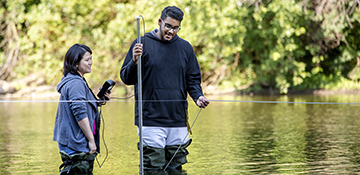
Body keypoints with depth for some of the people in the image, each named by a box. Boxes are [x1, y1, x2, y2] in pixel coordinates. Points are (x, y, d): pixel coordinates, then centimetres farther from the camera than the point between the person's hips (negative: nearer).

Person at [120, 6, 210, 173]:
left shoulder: (185, 47, 12)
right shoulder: (143, 44, 1)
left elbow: (193, 79, 18)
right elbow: (126, 78, 0)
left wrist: (198, 96, -2)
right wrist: (134, 62, -20)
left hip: (178, 121, 4)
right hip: (150, 120, -4)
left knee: (175, 168, 7)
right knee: (153, 169, -8)